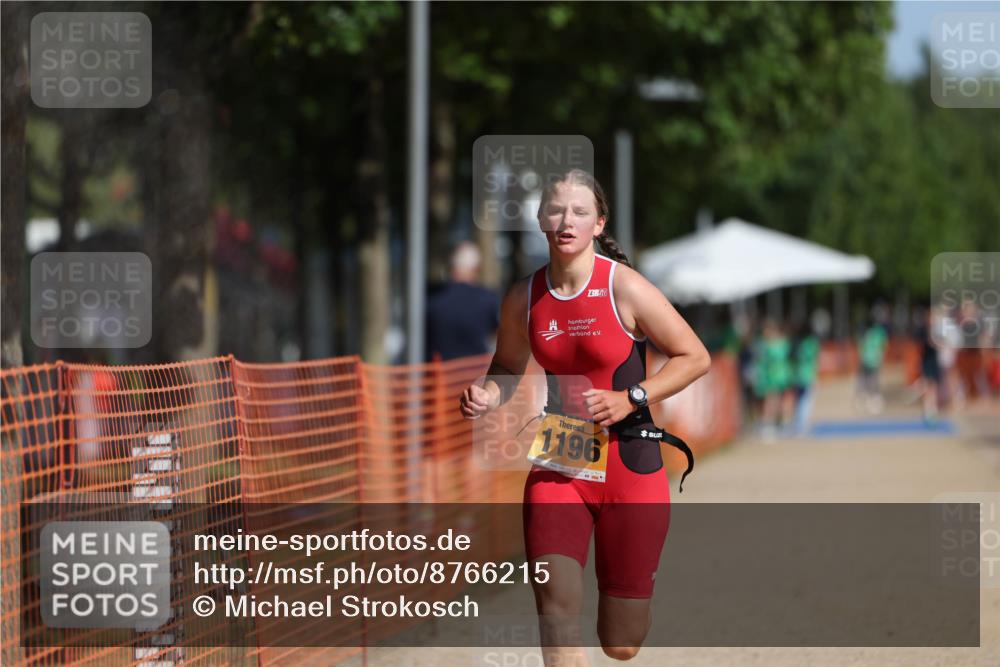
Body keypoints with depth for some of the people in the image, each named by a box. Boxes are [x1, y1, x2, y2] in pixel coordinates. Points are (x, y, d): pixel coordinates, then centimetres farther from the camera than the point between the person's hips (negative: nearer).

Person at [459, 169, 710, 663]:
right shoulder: (523, 298, 0)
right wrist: (488, 396, -4)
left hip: (629, 466, -2)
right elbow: (508, 365, 18)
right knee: (555, 608, -21)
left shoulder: (624, 288, -11)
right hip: (557, 469, 2)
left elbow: (695, 357, -4)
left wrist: (631, 399, -16)